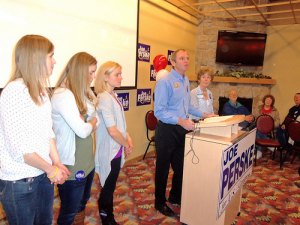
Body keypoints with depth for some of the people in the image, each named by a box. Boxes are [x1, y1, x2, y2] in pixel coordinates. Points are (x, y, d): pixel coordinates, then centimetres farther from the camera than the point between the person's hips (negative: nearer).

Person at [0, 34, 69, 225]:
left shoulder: (41, 90, 6)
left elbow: (48, 131, 6)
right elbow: (19, 147, -22)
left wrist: (57, 163, -4)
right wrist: (51, 168, -13)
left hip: (43, 174, 7)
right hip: (19, 181, -7)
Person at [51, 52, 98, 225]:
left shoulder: (84, 93, 7)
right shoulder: (63, 95, -22)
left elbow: (96, 122, 8)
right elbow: (82, 131, -24)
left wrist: (87, 123, -12)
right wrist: (92, 122, -4)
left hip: (87, 160, 8)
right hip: (72, 165, -8)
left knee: (81, 204, 25)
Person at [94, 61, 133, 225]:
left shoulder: (113, 96, 7)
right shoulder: (104, 98, -21)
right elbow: (112, 130, -25)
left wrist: (127, 137, 0)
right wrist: (126, 145, -10)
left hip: (115, 150, 8)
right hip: (110, 152, -8)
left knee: (109, 187, 21)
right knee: (108, 188, 9)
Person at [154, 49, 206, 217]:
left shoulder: (186, 80, 9)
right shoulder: (165, 82, -16)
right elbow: (159, 111, -23)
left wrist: (203, 114, 13)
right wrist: (181, 121, -29)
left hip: (183, 130, 8)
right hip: (167, 130, -7)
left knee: (181, 167, 20)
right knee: (163, 168, 9)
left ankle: (176, 197, 42)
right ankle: (160, 202, 29)